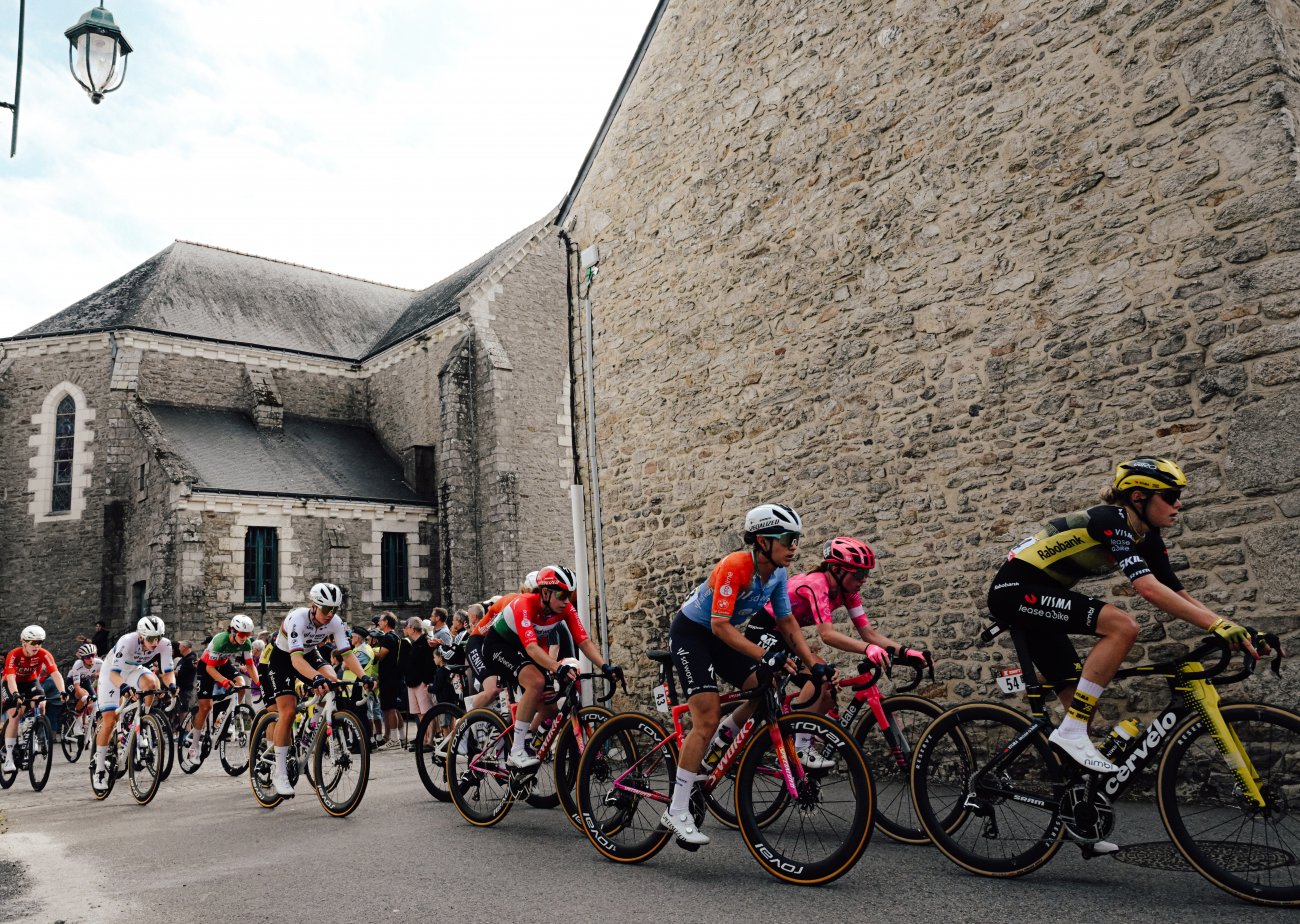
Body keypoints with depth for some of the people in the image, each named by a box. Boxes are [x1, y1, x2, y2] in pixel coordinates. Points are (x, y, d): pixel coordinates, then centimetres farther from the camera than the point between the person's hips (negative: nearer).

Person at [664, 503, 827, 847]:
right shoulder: (735, 567, -30)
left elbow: (787, 624, 2)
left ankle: (708, 752, 12)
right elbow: (720, 625, -33)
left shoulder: (777, 573, -6)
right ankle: (676, 813, -9)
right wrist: (764, 655, -40)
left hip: (720, 638, 8)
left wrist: (814, 663, -8)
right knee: (708, 718, -16)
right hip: (689, 633, -8)